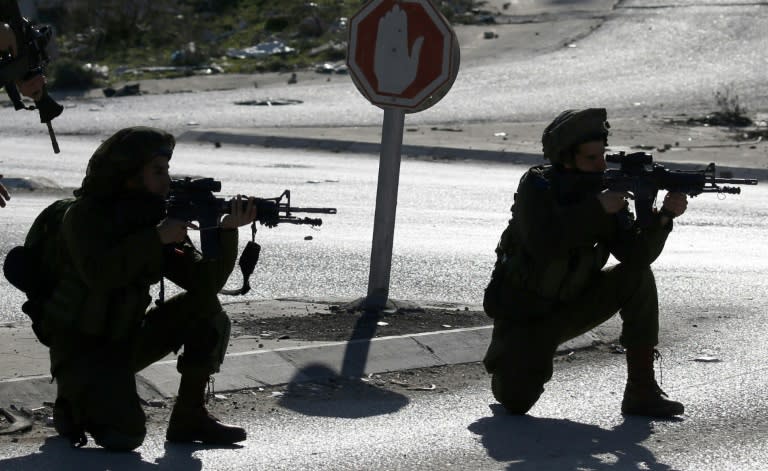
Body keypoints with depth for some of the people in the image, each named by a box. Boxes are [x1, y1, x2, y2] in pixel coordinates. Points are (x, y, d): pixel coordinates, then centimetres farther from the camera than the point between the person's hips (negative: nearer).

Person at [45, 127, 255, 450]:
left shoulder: (153, 218, 2)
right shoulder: (87, 214, -15)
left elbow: (206, 281, -7)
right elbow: (99, 274, -34)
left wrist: (227, 231, -22)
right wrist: (157, 238, -29)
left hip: (125, 340, 7)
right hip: (81, 348, -7)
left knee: (206, 310, -10)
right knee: (124, 434, -26)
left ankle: (190, 417, -1)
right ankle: (72, 406, 8)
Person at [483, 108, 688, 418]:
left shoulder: (605, 189, -5)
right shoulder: (536, 186, -18)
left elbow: (636, 254, -12)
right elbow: (543, 245, -35)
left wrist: (664, 217, -28)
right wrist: (597, 208, -34)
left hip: (570, 307, 5)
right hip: (523, 316, -5)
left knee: (639, 278, -16)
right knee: (517, 400, -23)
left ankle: (642, 392, -13)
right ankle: (506, 360, 16)